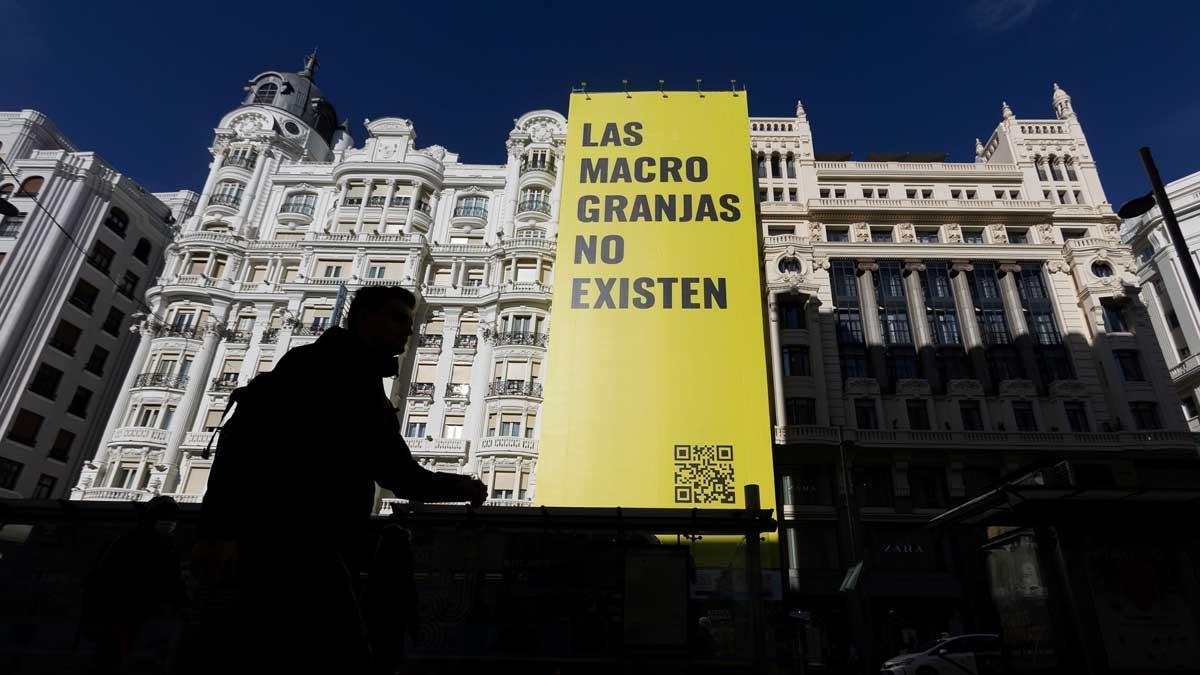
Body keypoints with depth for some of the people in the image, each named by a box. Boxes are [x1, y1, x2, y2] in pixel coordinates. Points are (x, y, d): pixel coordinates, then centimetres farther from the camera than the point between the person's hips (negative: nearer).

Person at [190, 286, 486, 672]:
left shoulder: (376, 404, 26)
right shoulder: (318, 363, 1)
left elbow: (402, 474, 28)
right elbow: (246, 432, -11)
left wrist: (457, 487, 10)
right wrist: (219, 526, -22)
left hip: (323, 548, 9)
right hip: (286, 535, -9)